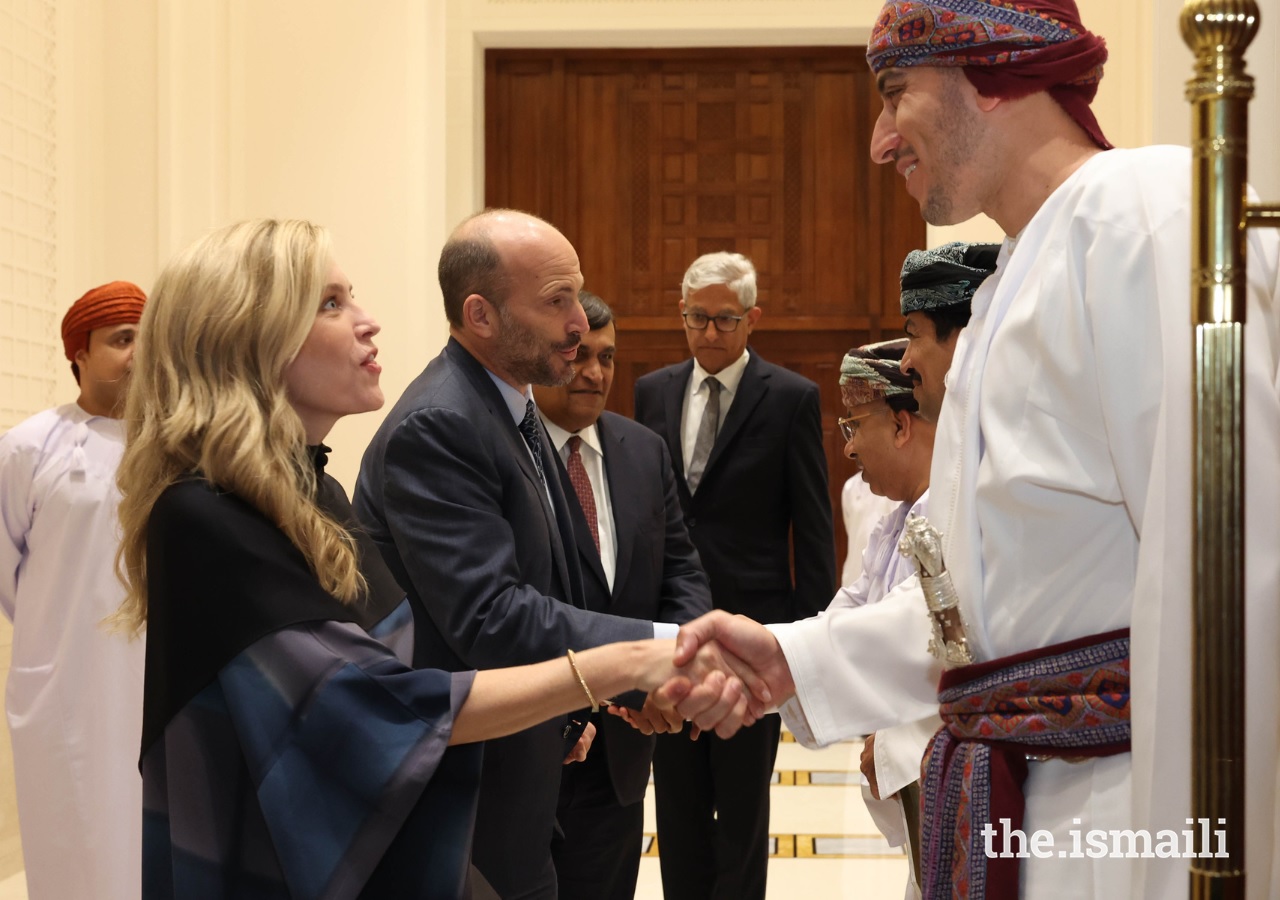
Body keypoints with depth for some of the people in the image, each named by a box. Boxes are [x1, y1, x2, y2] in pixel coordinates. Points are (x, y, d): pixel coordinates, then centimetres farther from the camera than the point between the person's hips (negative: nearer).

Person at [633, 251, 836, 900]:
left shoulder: (791, 398, -5)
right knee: (677, 801, 13)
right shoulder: (653, 391, 7)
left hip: (751, 627, -4)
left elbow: (814, 529, -5)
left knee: (742, 805, 7)